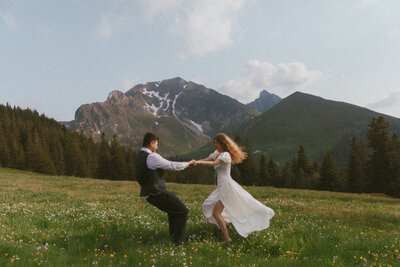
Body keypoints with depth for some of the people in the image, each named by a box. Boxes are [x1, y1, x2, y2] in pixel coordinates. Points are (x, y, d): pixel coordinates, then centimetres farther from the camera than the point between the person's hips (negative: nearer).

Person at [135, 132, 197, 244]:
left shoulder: (139, 157, 10)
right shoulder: (152, 157, -19)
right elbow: (172, 165, -13)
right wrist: (188, 163, 3)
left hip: (149, 194, 10)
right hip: (158, 193, -10)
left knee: (173, 209, 29)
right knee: (182, 211, 4)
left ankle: (173, 234, 37)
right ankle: (178, 239, 11)